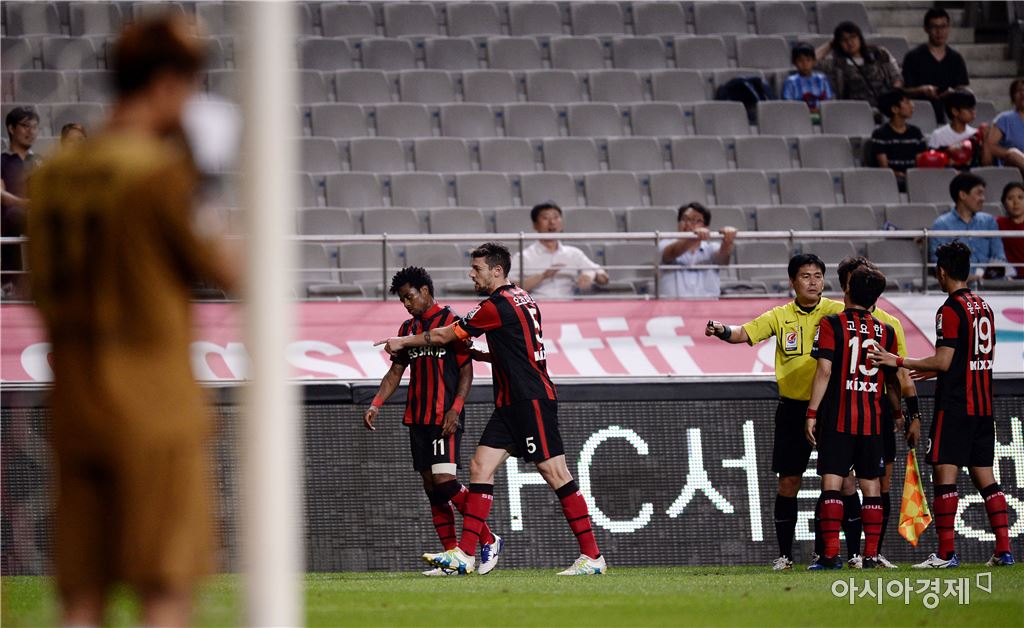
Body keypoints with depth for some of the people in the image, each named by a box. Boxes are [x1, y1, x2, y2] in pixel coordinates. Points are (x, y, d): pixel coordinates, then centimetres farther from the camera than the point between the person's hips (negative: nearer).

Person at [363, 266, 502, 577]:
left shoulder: (450, 323, -5)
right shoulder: (409, 328, 16)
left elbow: (466, 370, -6)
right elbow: (396, 372, 18)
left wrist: (455, 409, -16)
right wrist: (375, 405, 5)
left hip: (445, 418, -7)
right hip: (418, 419, 7)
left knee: (444, 482, -18)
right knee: (432, 488, 4)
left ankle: (489, 540, -5)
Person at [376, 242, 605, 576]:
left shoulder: (497, 306, -14)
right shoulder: (522, 299, 14)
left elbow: (446, 335, -4)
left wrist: (403, 342, 10)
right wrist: (478, 355, 26)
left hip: (531, 400, -10)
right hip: (511, 403, 10)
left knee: (555, 473, -7)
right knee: (480, 466, 3)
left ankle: (592, 556, -4)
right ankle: (464, 555, -1)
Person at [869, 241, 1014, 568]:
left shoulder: (951, 310, -12)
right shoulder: (984, 307, 14)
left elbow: (944, 361, -16)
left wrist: (898, 361, -9)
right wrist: (933, 370, 29)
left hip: (954, 406, -8)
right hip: (983, 406, 8)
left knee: (945, 474, -7)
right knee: (984, 476, 10)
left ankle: (946, 553, -11)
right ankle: (1003, 549, 5)